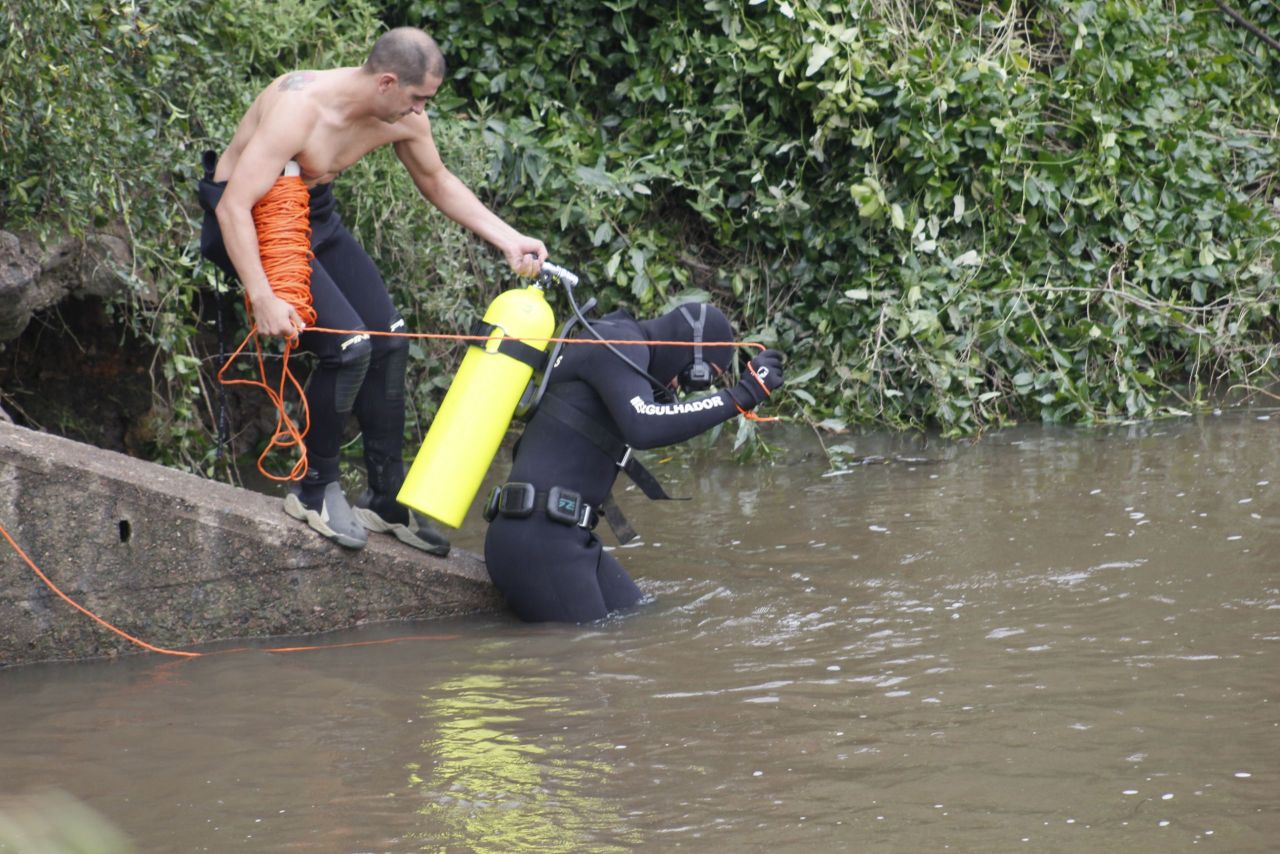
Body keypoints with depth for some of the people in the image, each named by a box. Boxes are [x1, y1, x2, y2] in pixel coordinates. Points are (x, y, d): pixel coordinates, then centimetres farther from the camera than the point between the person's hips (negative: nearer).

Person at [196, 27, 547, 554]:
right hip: (249, 219, -8)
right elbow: (233, 206, -36)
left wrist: (508, 240, 2)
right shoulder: (299, 109, -34)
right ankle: (315, 491, -3)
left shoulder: (404, 120, -10)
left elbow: (438, 183, 11)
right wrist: (263, 300, -42)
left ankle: (387, 500, 16)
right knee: (348, 345, -20)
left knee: (388, 340, 4)